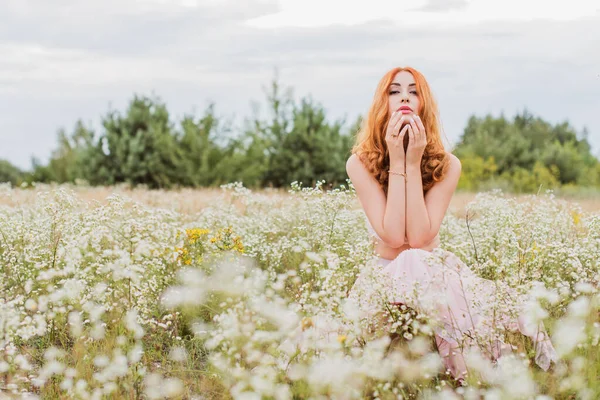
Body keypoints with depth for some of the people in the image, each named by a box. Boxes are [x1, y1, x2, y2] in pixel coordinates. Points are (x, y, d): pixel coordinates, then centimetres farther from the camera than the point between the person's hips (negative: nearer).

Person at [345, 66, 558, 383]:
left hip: (436, 269, 1)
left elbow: (420, 237, -20)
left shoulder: (447, 164, -7)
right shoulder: (359, 163, -11)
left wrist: (413, 163, -21)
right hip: (385, 274, -1)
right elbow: (393, 237, -20)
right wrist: (397, 162, -22)